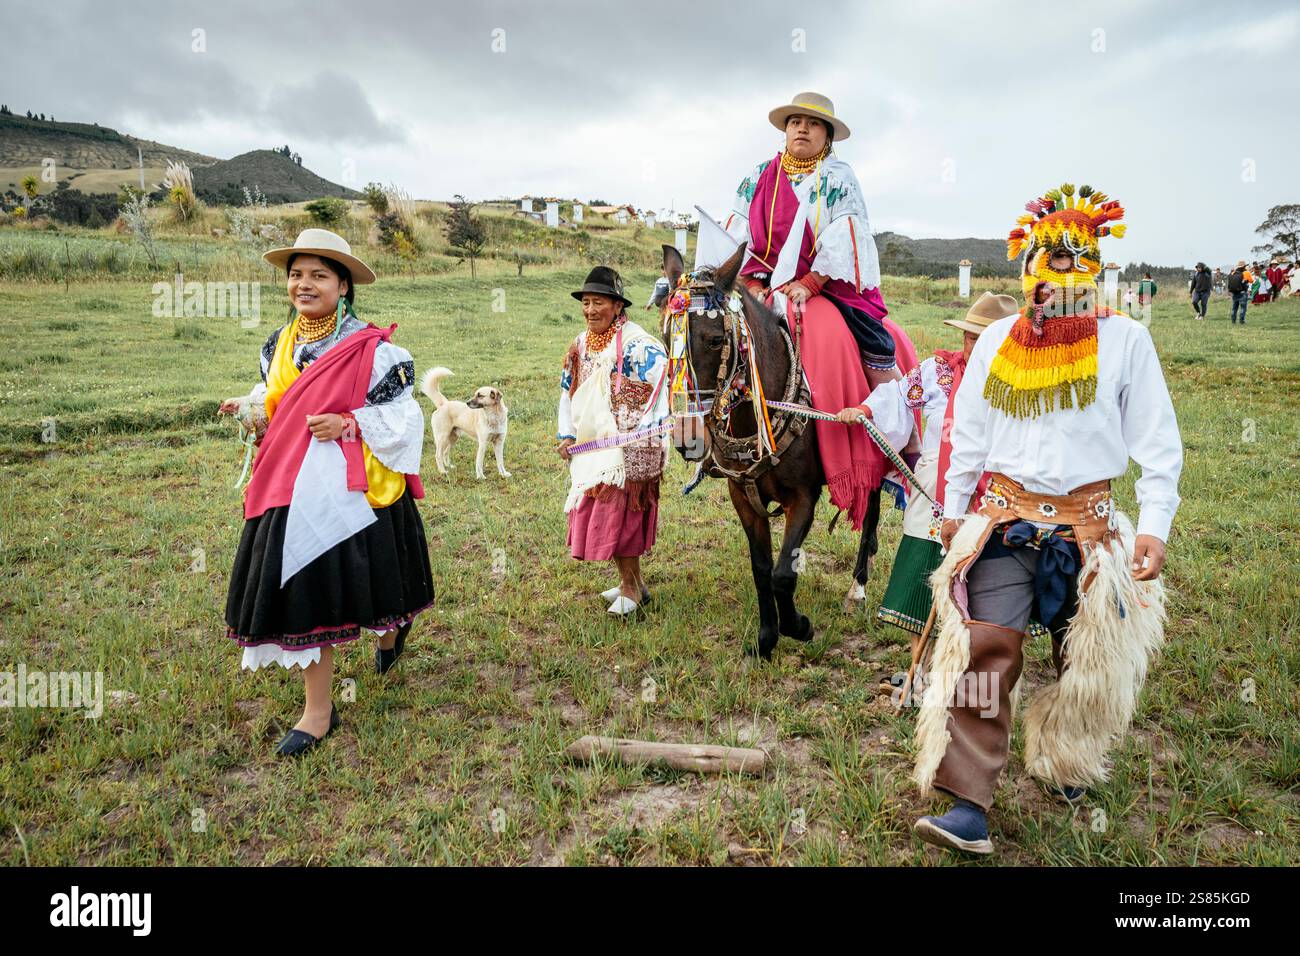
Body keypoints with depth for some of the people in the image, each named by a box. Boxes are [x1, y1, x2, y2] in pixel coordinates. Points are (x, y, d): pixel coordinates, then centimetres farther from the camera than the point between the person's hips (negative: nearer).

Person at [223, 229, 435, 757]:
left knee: (364, 575, 9)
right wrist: (255, 420, 2)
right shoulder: (278, 346, 10)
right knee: (300, 584, 3)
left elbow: (401, 416, -9)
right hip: (293, 490, 5)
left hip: (352, 485, -5)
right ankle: (318, 709, 14)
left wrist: (347, 425, -20)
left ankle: (391, 630, 47)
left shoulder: (372, 348, -9)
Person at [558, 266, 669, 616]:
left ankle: (631, 588, 5)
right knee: (593, 509, 10)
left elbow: (662, 374, -22)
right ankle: (632, 581, 23)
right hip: (589, 444, 8)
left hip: (628, 445, -8)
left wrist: (649, 427, -25)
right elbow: (567, 392, 20)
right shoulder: (580, 345, 13)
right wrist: (566, 435, 12)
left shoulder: (635, 342, -11)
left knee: (617, 509, -9)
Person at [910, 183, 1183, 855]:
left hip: (1088, 523, 0)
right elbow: (968, 434, 13)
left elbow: (1157, 442, -1)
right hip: (1004, 517, 1)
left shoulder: (1125, 339, -1)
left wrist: (1154, 526, -8)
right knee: (985, 647, -12)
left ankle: (1069, 762, 41)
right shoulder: (997, 341, 6)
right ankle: (969, 805, -9)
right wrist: (952, 510, 14)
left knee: (1091, 659, 13)